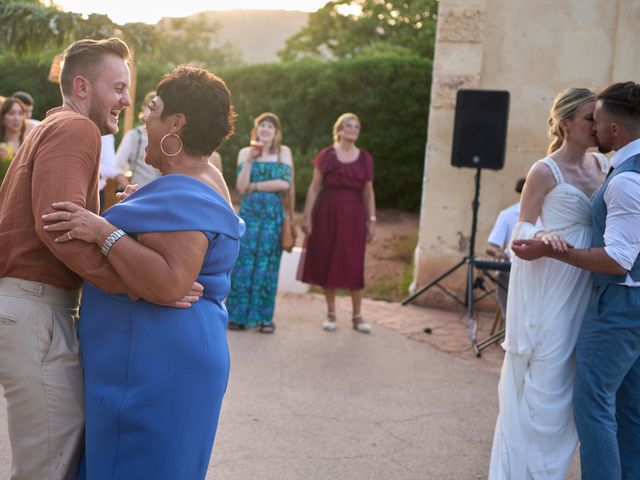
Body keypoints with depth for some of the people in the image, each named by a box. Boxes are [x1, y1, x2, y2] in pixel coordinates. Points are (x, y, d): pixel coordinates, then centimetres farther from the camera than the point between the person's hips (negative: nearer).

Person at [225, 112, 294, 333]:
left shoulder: (284, 152, 6)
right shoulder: (245, 152, 8)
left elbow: (285, 183, -7)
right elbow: (241, 187, -3)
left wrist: (255, 186, -5)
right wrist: (249, 160, -11)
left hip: (273, 214, 0)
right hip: (249, 212, 1)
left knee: (267, 265, 2)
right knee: (244, 263, -2)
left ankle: (265, 318, 8)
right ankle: (238, 315, 6)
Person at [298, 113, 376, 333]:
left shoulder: (365, 158, 7)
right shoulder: (326, 155, 1)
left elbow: (368, 192, 9)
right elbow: (314, 187, 1)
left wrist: (371, 220, 4)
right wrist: (307, 216, -4)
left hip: (354, 215, 1)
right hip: (327, 214, -1)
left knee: (354, 264, 0)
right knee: (328, 261, 3)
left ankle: (357, 315, 9)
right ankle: (331, 313, 15)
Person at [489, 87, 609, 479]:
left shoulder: (602, 165, 10)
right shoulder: (545, 171, -9)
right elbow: (522, 229, -8)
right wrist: (543, 236, -28)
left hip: (583, 292, 7)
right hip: (550, 289, -7)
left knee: (568, 385, 12)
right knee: (543, 384, -3)